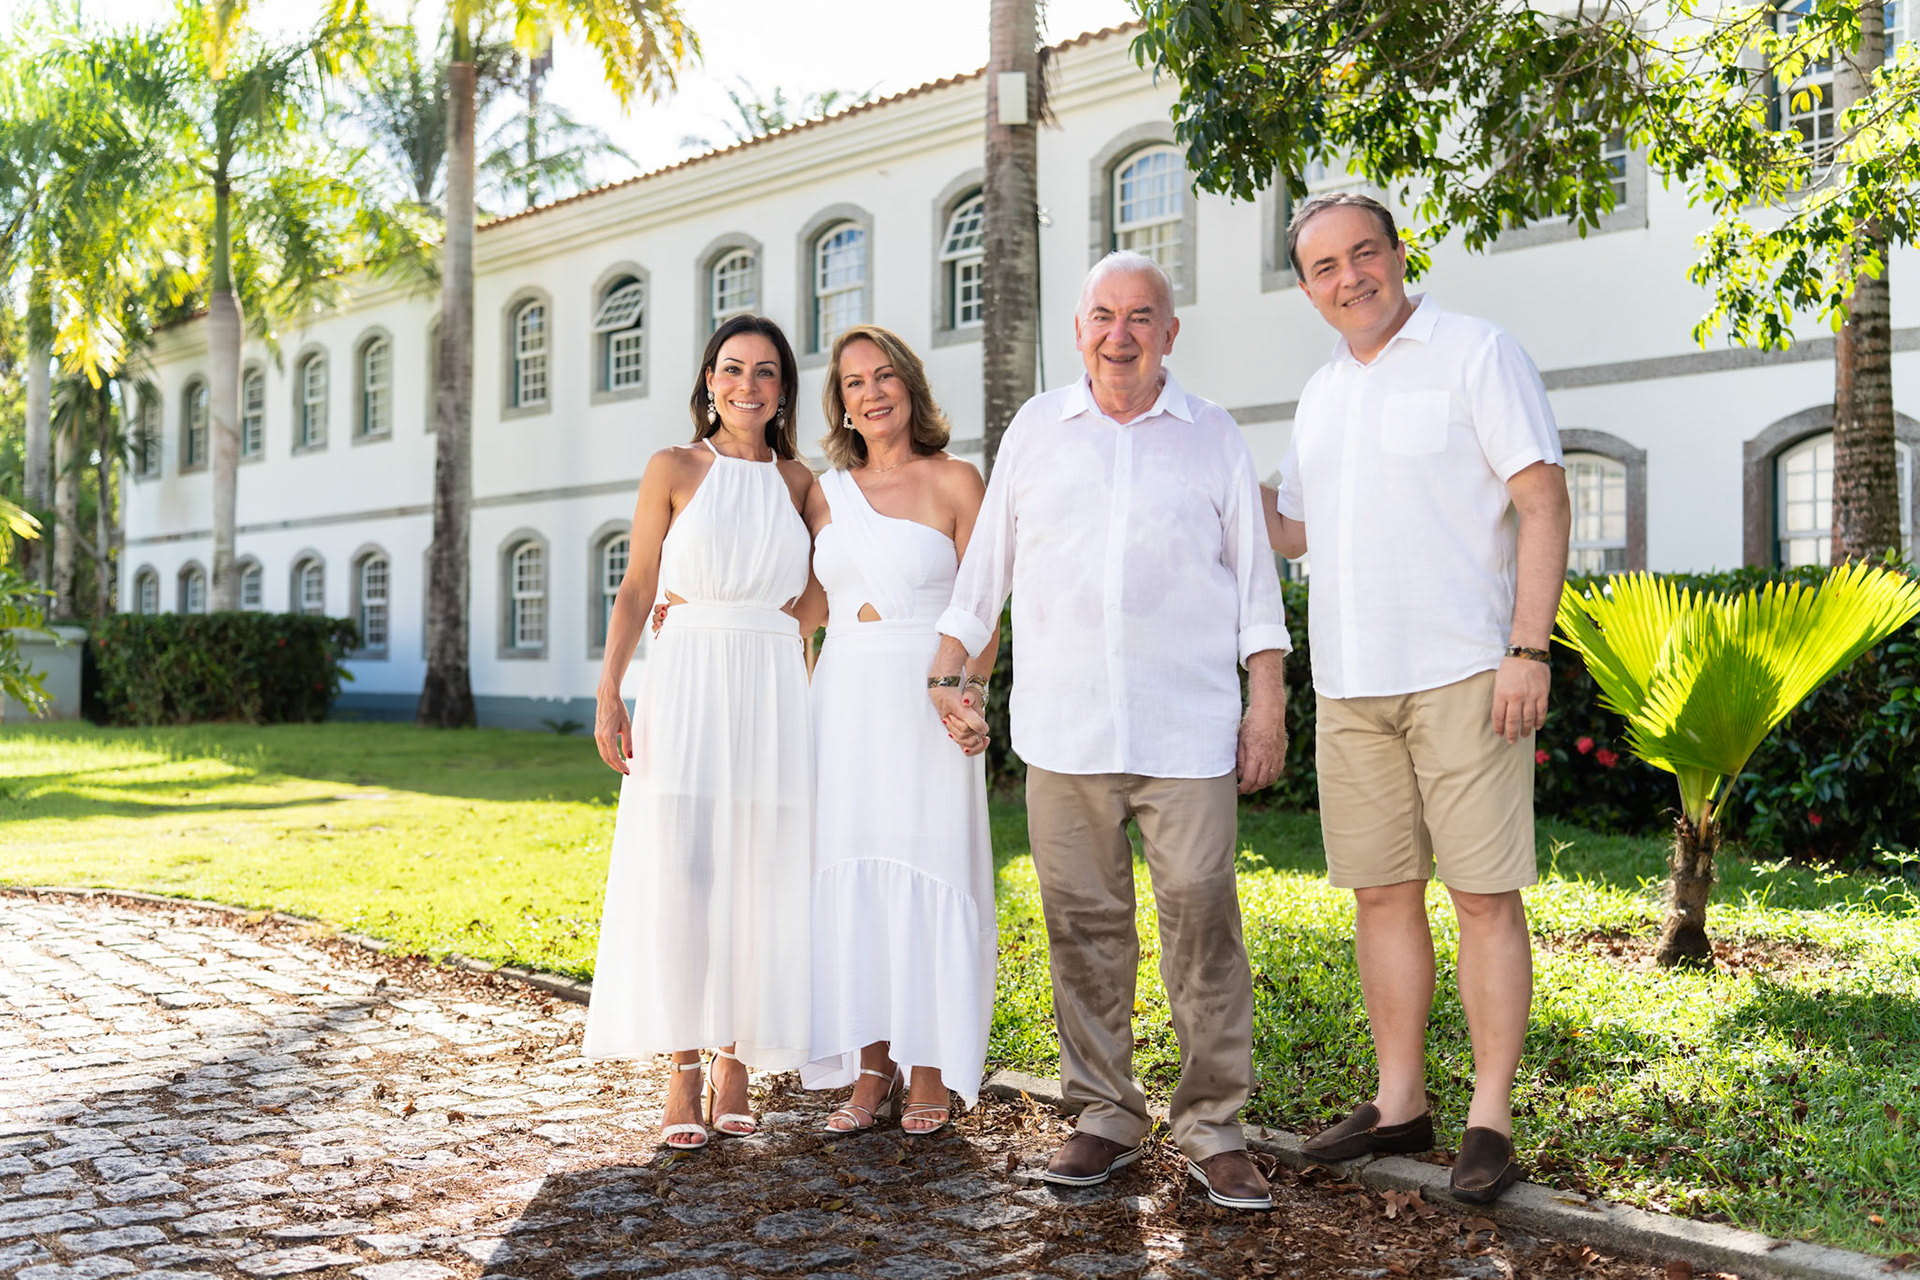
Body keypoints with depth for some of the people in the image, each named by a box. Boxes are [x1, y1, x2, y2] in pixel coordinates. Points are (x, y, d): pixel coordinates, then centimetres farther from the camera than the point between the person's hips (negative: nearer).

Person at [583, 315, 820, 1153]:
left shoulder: (799, 480, 13)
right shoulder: (674, 469, 6)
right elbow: (636, 589, 2)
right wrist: (608, 694, -6)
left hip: (775, 693, 2)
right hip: (688, 684, -2)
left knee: (758, 881, 2)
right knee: (678, 878, -5)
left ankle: (735, 1065, 12)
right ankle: (682, 1075, 4)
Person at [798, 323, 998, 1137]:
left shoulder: (955, 482, 0)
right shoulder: (826, 495, 12)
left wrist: (968, 694, -14)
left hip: (928, 702, -4)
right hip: (845, 703, 4)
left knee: (929, 874, -2)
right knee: (853, 878, 4)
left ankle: (931, 1074, 10)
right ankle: (870, 1073, 14)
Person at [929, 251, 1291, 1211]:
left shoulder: (1213, 437, 10)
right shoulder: (1035, 429, 14)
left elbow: (1253, 580, 10)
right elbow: (985, 565, 17)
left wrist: (1269, 707, 3)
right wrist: (948, 675, 12)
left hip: (1188, 729, -1)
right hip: (1063, 727, 2)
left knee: (1201, 917, -6)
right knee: (1082, 924, 4)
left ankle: (1213, 1130, 6)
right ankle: (1105, 1115, 17)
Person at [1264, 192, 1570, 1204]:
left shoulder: (1476, 353, -1)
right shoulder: (1321, 392, 17)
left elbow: (1543, 504, -7)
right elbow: (1296, 530, 25)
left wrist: (1528, 649, -15)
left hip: (1462, 670, -6)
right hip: (1350, 682, 6)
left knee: (1485, 894, -3)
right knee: (1381, 893, 9)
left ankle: (1491, 1120, 6)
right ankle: (1400, 1103, 20)